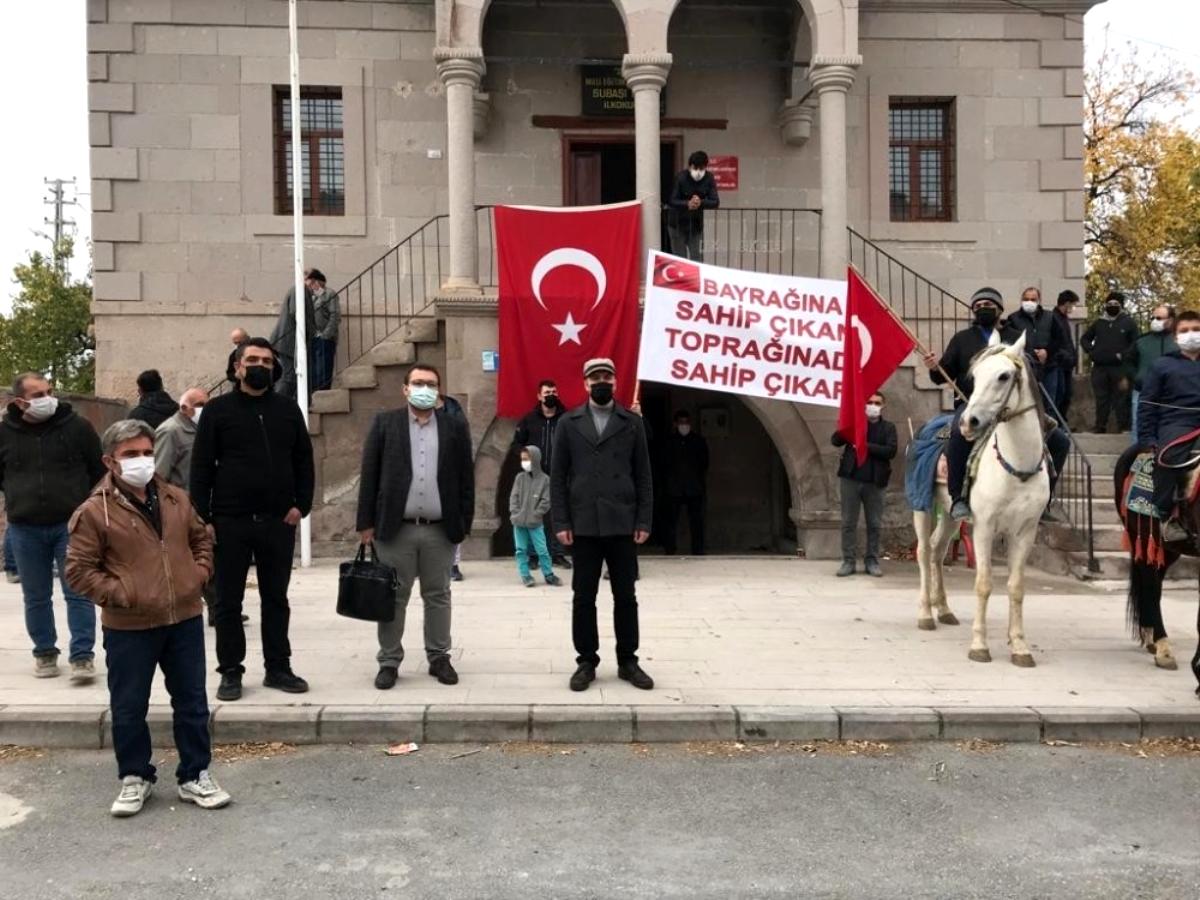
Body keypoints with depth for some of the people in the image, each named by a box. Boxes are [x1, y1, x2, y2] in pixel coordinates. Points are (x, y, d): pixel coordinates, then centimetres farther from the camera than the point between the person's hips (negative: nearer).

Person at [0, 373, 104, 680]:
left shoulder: (77, 426, -3)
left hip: (72, 524, -2)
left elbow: (99, 471, 4)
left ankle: (82, 656, 3)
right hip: (25, 529, 2)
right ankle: (45, 653, 25)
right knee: (36, 597, 11)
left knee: (78, 592, -2)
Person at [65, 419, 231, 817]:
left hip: (184, 619, 4)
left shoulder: (176, 498, 5)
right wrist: (120, 594, -15)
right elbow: (78, 569, -8)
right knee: (129, 708, 9)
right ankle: (134, 778, 28)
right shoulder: (95, 511, -9)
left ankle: (195, 776, 24)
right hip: (128, 628, -3)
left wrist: (198, 574, 4)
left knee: (192, 702, 11)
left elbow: (201, 539, 19)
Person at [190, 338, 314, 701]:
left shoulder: (287, 410, 8)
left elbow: (303, 461, 10)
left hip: (278, 521, 2)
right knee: (229, 602, 6)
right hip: (230, 522, -2)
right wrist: (202, 518, -8)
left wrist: (301, 505, -2)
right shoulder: (218, 409, 1)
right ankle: (230, 671, 16)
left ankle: (278, 668, 19)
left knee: (276, 599, 10)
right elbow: (201, 467, -2)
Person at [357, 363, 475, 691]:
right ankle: (389, 661, 14)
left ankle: (439, 658, 21)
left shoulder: (455, 426, 5)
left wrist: (464, 523, 1)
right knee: (393, 597, 5)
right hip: (395, 528, -1)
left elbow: (466, 477, 6)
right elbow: (369, 474, 1)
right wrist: (366, 522, -3)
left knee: (438, 596, 10)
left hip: (440, 529, 1)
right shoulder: (385, 423, 3)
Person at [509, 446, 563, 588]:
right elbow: (514, 497, 4)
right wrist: (514, 513, -7)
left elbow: (546, 501, -5)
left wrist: (535, 515, -12)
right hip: (518, 521, 3)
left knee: (542, 550, -1)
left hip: (535, 523, -3)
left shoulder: (544, 479, -3)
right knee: (521, 550, 6)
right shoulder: (520, 477, 5)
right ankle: (525, 575, 13)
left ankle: (549, 575, 10)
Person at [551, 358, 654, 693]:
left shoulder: (632, 423, 6)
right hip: (583, 525, 0)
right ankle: (586, 662, 16)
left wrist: (644, 520, -3)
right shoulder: (569, 423, 5)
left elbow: (643, 476, 5)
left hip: (622, 524, 0)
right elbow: (558, 476, 3)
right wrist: (561, 522, -4)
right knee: (583, 597, 5)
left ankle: (628, 661, 17)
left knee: (625, 596, 6)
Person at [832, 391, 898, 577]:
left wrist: (866, 446, -16)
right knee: (848, 522, 2)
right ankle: (849, 561, 7)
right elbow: (836, 440, -1)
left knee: (874, 524, 5)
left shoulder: (888, 428, 7)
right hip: (851, 478, 0)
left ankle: (872, 561, 14)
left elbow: (891, 451, -8)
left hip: (875, 481, 0)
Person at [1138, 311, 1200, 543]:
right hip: (1176, 423, -2)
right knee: (1169, 455, -34)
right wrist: (1146, 440, -2)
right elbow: (1147, 404, 9)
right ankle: (1167, 516, -25)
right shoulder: (1163, 365, 15)